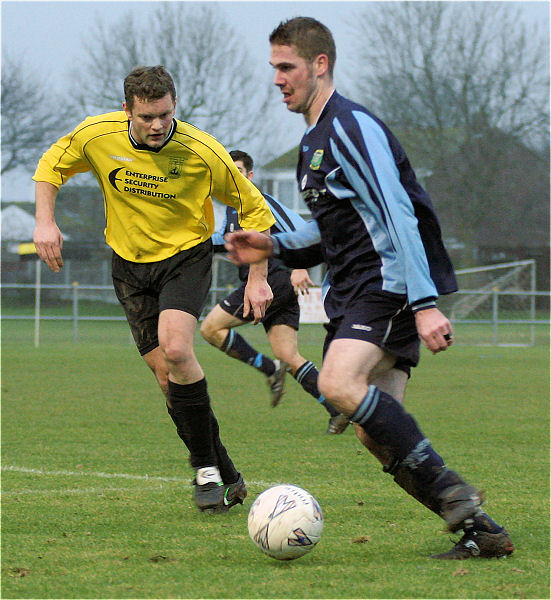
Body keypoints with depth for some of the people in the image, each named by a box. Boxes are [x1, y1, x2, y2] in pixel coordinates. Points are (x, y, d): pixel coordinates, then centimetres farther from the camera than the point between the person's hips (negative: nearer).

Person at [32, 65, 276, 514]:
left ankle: (208, 469, -14)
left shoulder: (203, 152, -20)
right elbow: (52, 165, 7)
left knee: (175, 348, -27)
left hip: (186, 257, -3)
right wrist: (45, 221, -8)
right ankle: (224, 477, 9)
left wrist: (258, 278, -9)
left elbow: (254, 209, -7)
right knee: (167, 374, -3)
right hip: (130, 265, 3)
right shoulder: (97, 136, -14)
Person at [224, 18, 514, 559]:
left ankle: (451, 491, -23)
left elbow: (398, 215, -20)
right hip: (352, 292, 10)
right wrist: (274, 247, 16)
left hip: (390, 285, -10)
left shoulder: (351, 127, -11)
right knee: (375, 431, -1)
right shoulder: (313, 141, 21)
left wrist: (425, 304, -27)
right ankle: (480, 530, 1)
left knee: (339, 383, -30)